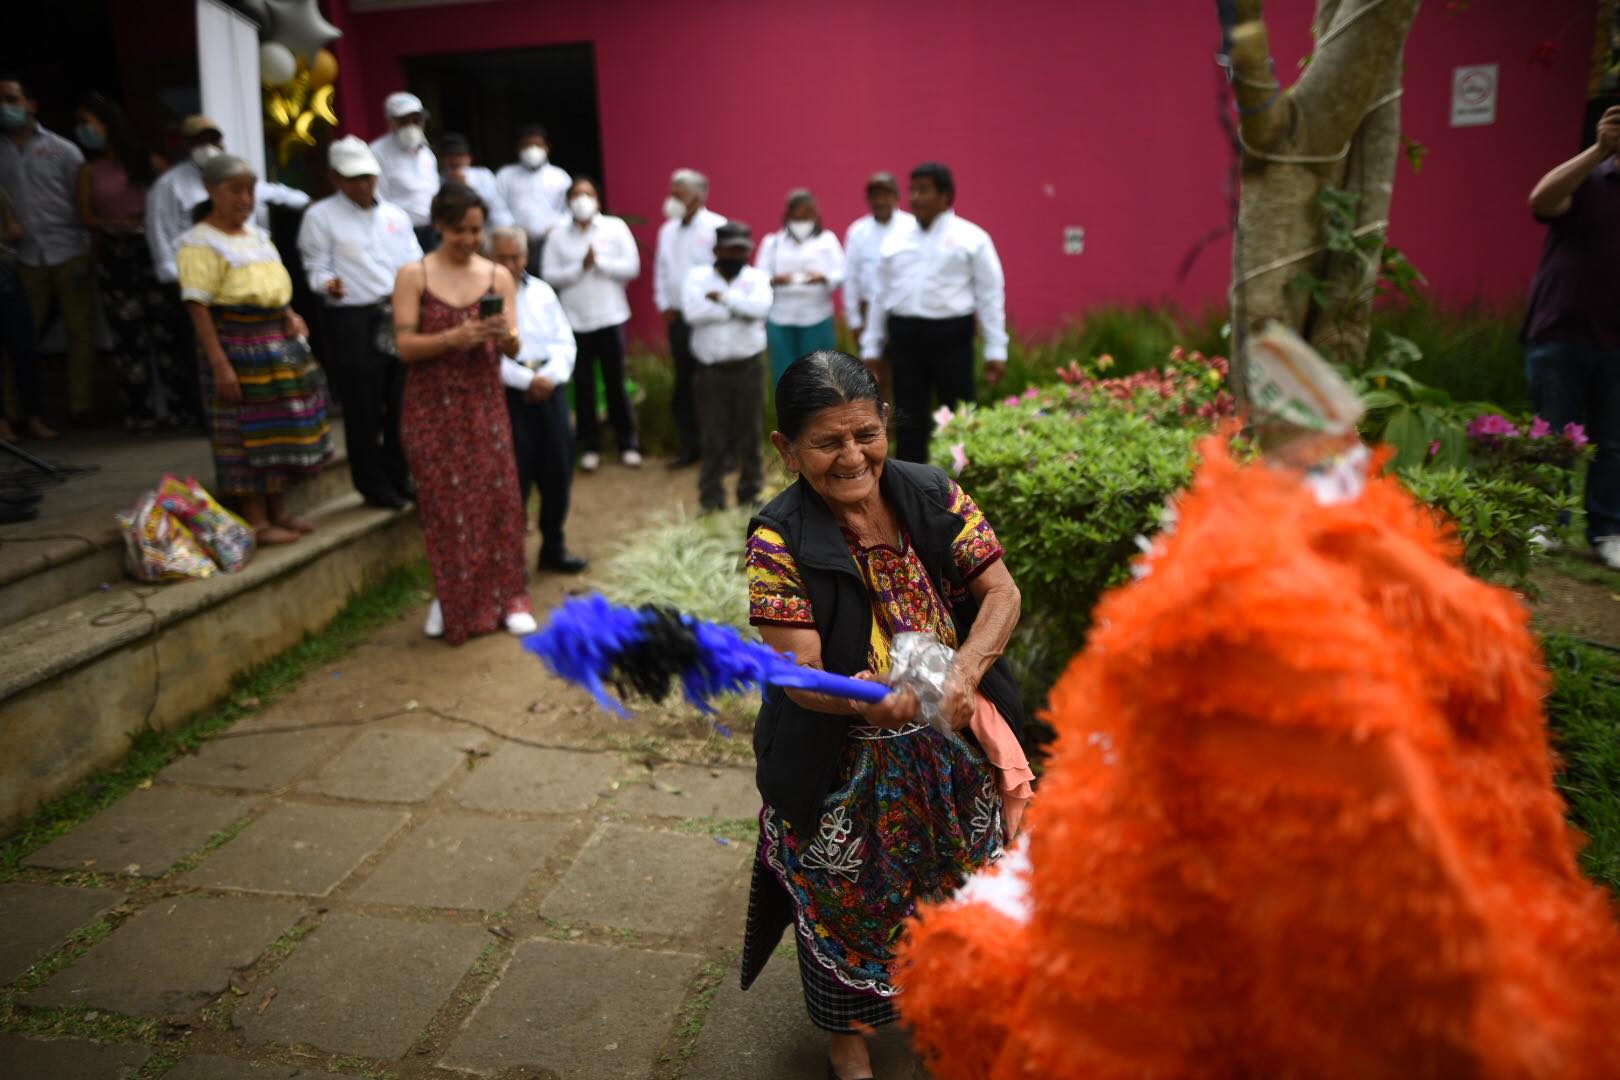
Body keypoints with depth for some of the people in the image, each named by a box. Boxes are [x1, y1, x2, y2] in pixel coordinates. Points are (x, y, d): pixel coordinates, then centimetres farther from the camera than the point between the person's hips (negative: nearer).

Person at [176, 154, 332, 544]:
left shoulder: (258, 234, 13)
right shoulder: (201, 244, -11)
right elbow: (198, 307, -16)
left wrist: (290, 316, 4)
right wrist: (219, 363, -23)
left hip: (280, 341, 8)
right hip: (238, 346, -8)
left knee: (281, 428, 12)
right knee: (248, 432, -2)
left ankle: (278, 510, 24)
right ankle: (257, 521, 6)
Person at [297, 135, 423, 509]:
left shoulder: (396, 215, 16)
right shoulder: (321, 216, 0)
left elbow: (414, 265, 15)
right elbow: (315, 267, -5)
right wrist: (328, 284, -25)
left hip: (399, 317, 5)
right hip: (354, 321, -5)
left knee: (401, 401, 10)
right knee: (364, 406, 1)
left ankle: (399, 474, 24)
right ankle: (373, 483, 12)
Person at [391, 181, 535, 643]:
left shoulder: (498, 276, 4)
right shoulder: (413, 275, -2)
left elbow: (514, 349, 1)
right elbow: (405, 346, -8)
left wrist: (505, 336, -22)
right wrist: (456, 337, -22)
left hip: (483, 402, 1)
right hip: (432, 406, -1)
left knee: (497, 496, -1)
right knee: (444, 502, 3)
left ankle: (507, 596, 11)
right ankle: (450, 598, 19)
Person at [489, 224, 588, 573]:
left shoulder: (542, 291, 12)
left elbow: (565, 341, 9)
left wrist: (549, 377, -9)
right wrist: (526, 380, -17)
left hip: (550, 388, 5)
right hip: (507, 394, -5)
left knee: (558, 470, 9)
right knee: (514, 478, -4)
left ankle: (553, 547, 25)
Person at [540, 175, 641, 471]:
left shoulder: (616, 227, 2)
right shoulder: (558, 235, 3)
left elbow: (632, 267, -5)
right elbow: (549, 275, -3)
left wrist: (599, 262, -13)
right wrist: (580, 267, -14)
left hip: (610, 316, -1)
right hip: (575, 319, 1)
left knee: (616, 382, 5)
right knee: (583, 384, 5)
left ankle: (628, 443, 17)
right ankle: (590, 446, 15)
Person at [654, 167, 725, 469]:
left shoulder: (717, 227, -9)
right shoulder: (667, 230, 13)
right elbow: (661, 270, 17)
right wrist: (664, 305, 8)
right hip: (678, 318, 6)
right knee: (684, 385, 10)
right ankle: (690, 447, 20)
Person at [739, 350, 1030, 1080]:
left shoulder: (934, 497, -9)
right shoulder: (778, 541, -19)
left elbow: (1000, 593, -10)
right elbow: (800, 672, -23)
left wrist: (964, 671, -29)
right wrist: (877, 701, -43)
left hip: (952, 748, 4)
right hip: (844, 767, -3)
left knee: (956, 890, 23)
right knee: (849, 902, 14)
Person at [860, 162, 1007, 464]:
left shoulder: (971, 237, 1)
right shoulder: (896, 237, 12)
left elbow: (990, 296, -1)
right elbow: (880, 295, 14)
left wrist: (996, 351, -6)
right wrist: (870, 348, 12)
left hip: (951, 336, -3)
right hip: (904, 336, 3)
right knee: (909, 419, 7)